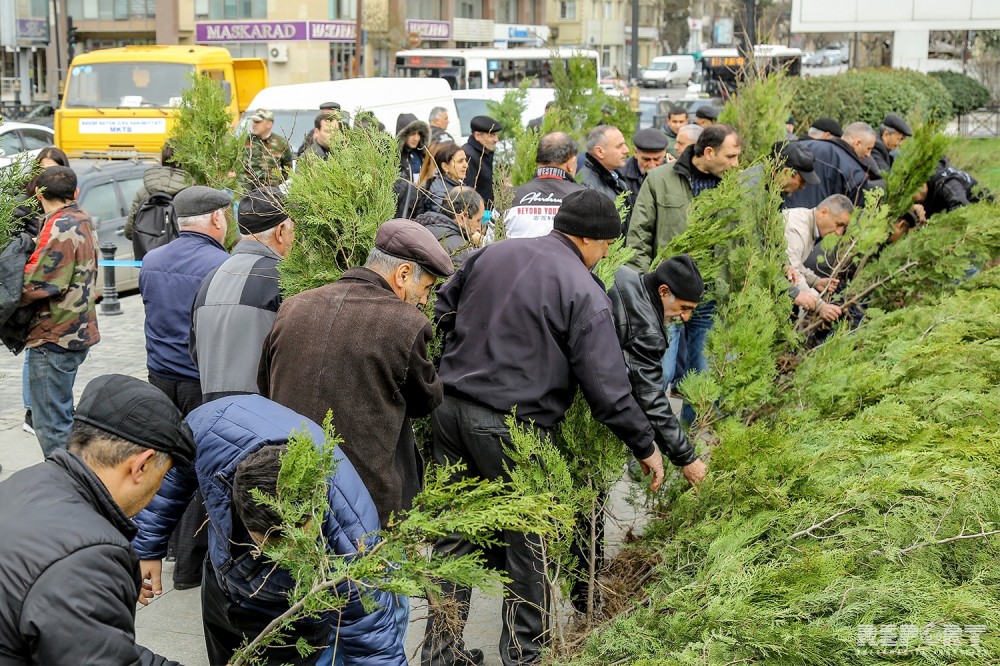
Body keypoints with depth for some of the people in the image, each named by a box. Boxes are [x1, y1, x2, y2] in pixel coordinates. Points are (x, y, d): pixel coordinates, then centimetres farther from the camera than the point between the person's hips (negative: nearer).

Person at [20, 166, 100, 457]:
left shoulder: (59, 228, -17)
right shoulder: (83, 221, 12)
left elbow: (36, 284, -22)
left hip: (54, 337, -10)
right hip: (78, 331, 10)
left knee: (51, 424, -4)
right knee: (61, 416, 21)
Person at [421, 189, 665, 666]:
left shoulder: (491, 253, 9)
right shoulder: (583, 292, -10)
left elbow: (441, 312, 19)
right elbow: (607, 387, -11)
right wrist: (645, 447, 0)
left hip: (449, 408, 6)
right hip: (509, 429, -6)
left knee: (453, 537, 15)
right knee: (527, 547, 10)